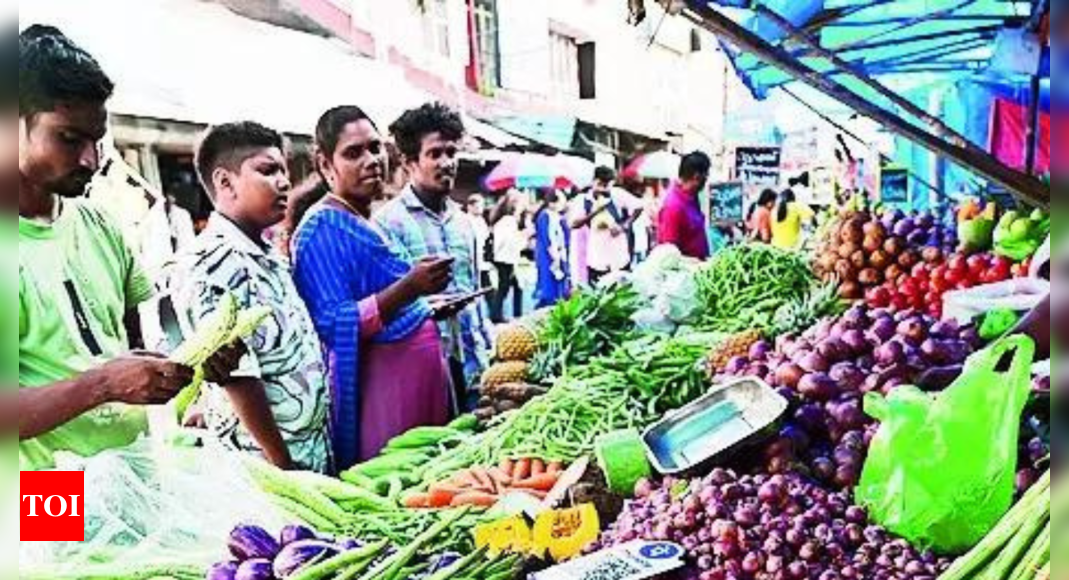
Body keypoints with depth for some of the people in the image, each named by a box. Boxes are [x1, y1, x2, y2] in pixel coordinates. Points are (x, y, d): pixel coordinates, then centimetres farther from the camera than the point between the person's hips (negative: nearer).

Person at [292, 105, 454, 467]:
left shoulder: (369, 223, 14)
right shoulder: (323, 229, -13)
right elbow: (334, 325, -22)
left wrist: (429, 308, 15)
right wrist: (409, 288, -29)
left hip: (420, 383, 9)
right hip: (380, 392, -9)